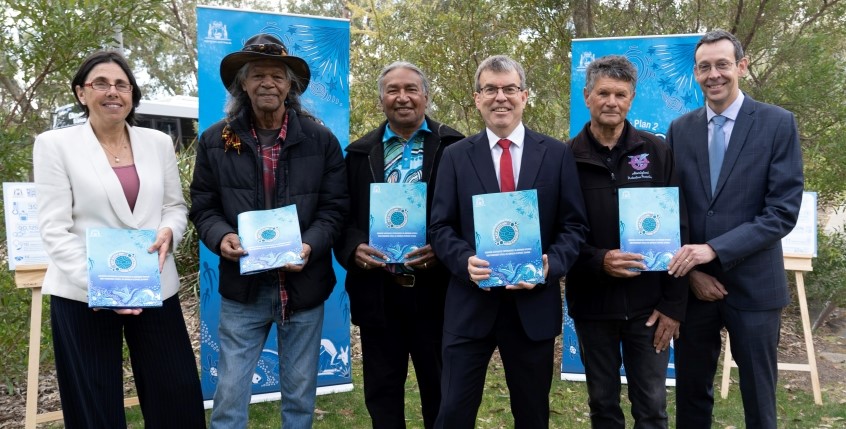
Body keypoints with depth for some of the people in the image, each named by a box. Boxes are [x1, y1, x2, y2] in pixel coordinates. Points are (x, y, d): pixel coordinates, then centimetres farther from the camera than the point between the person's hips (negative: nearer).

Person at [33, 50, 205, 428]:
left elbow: (175, 206, 13)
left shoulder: (158, 142, 8)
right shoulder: (54, 144, -2)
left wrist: (168, 232, -12)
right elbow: (54, 229, -7)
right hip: (82, 296, -2)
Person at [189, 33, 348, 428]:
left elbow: (335, 207, -1)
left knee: (300, 395, 14)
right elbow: (203, 206, 5)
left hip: (303, 285, 0)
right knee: (230, 394, 5)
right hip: (243, 286, 0)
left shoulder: (321, 140, 0)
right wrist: (221, 237, -16)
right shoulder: (215, 140, 3)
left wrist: (310, 246, -18)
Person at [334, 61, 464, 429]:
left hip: (435, 288, -2)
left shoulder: (454, 147, 0)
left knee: (441, 391, 12)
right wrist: (354, 249, -11)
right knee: (381, 391, 14)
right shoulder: (359, 153, 9)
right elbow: (343, 216, 8)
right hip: (377, 290, 2)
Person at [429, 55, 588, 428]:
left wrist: (550, 265, -16)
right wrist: (465, 260, -18)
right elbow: (441, 227, 1)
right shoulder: (456, 156, 4)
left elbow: (574, 225, 2)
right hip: (470, 305, 0)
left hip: (534, 304, 1)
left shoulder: (557, 154, 3)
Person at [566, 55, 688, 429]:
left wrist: (673, 303, -5)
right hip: (591, 303, 0)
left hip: (648, 303, 0)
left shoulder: (658, 152, 0)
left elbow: (678, 229, -1)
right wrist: (598, 261, -19)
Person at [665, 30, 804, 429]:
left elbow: (784, 210, -12)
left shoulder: (778, 124, -5)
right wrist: (690, 269, -5)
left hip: (753, 285, -3)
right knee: (691, 393, 14)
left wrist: (715, 250, -20)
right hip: (691, 284, 3)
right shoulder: (680, 129, 5)